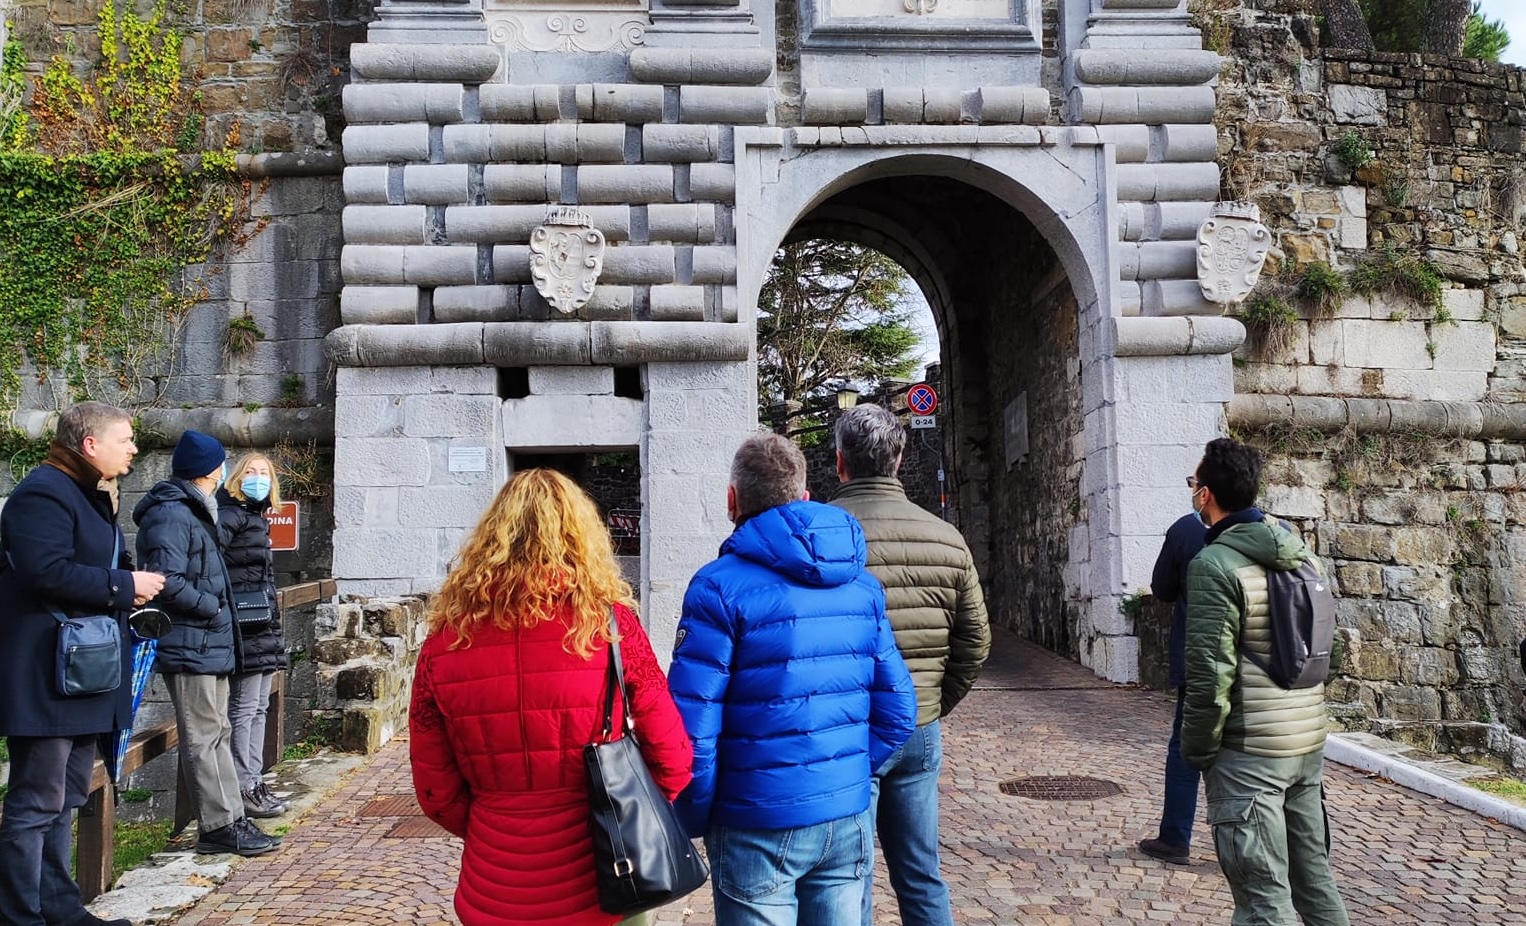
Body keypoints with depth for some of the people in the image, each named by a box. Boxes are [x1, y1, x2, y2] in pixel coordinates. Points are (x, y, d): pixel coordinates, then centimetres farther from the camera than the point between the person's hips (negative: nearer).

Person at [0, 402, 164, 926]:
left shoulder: (92, 495, 18)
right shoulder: (44, 493, -14)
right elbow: (46, 572, -25)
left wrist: (134, 585, 7)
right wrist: (124, 585, -17)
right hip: (45, 676, -10)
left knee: (65, 800, 16)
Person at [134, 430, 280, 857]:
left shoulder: (193, 512, 18)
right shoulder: (171, 515, -16)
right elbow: (168, 581, -25)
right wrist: (213, 608, -16)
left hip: (209, 646, 11)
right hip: (189, 648, -11)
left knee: (218, 735, 14)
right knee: (203, 739, -4)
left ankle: (232, 818, 21)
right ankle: (218, 827, 2)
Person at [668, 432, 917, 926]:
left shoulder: (721, 587, -13)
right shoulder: (862, 584, 4)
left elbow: (692, 729, -16)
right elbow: (897, 712, 5)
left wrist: (693, 821, -2)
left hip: (760, 828, -5)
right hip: (848, 820, 5)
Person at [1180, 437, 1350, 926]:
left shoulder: (1214, 565, -16)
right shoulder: (1298, 552, 8)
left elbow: (1210, 675, -18)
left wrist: (1197, 749, -8)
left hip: (1249, 749, -8)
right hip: (1309, 740, 8)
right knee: (1314, 874, 18)